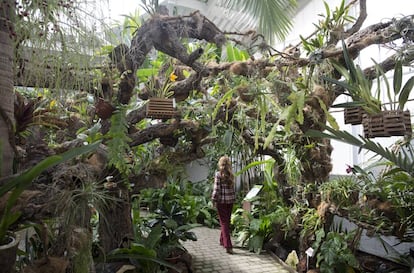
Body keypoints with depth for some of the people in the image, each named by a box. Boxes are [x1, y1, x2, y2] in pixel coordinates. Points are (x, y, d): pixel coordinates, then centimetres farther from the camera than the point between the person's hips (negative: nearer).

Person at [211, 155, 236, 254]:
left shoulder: (218, 174, -11)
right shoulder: (231, 174, 3)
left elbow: (216, 188, -12)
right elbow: (233, 188, 6)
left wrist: (214, 200, -4)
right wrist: (233, 198, 14)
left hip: (221, 200, -5)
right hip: (230, 200, 5)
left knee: (224, 222, 0)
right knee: (227, 221, 19)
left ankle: (228, 245, -5)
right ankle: (223, 240, 36)